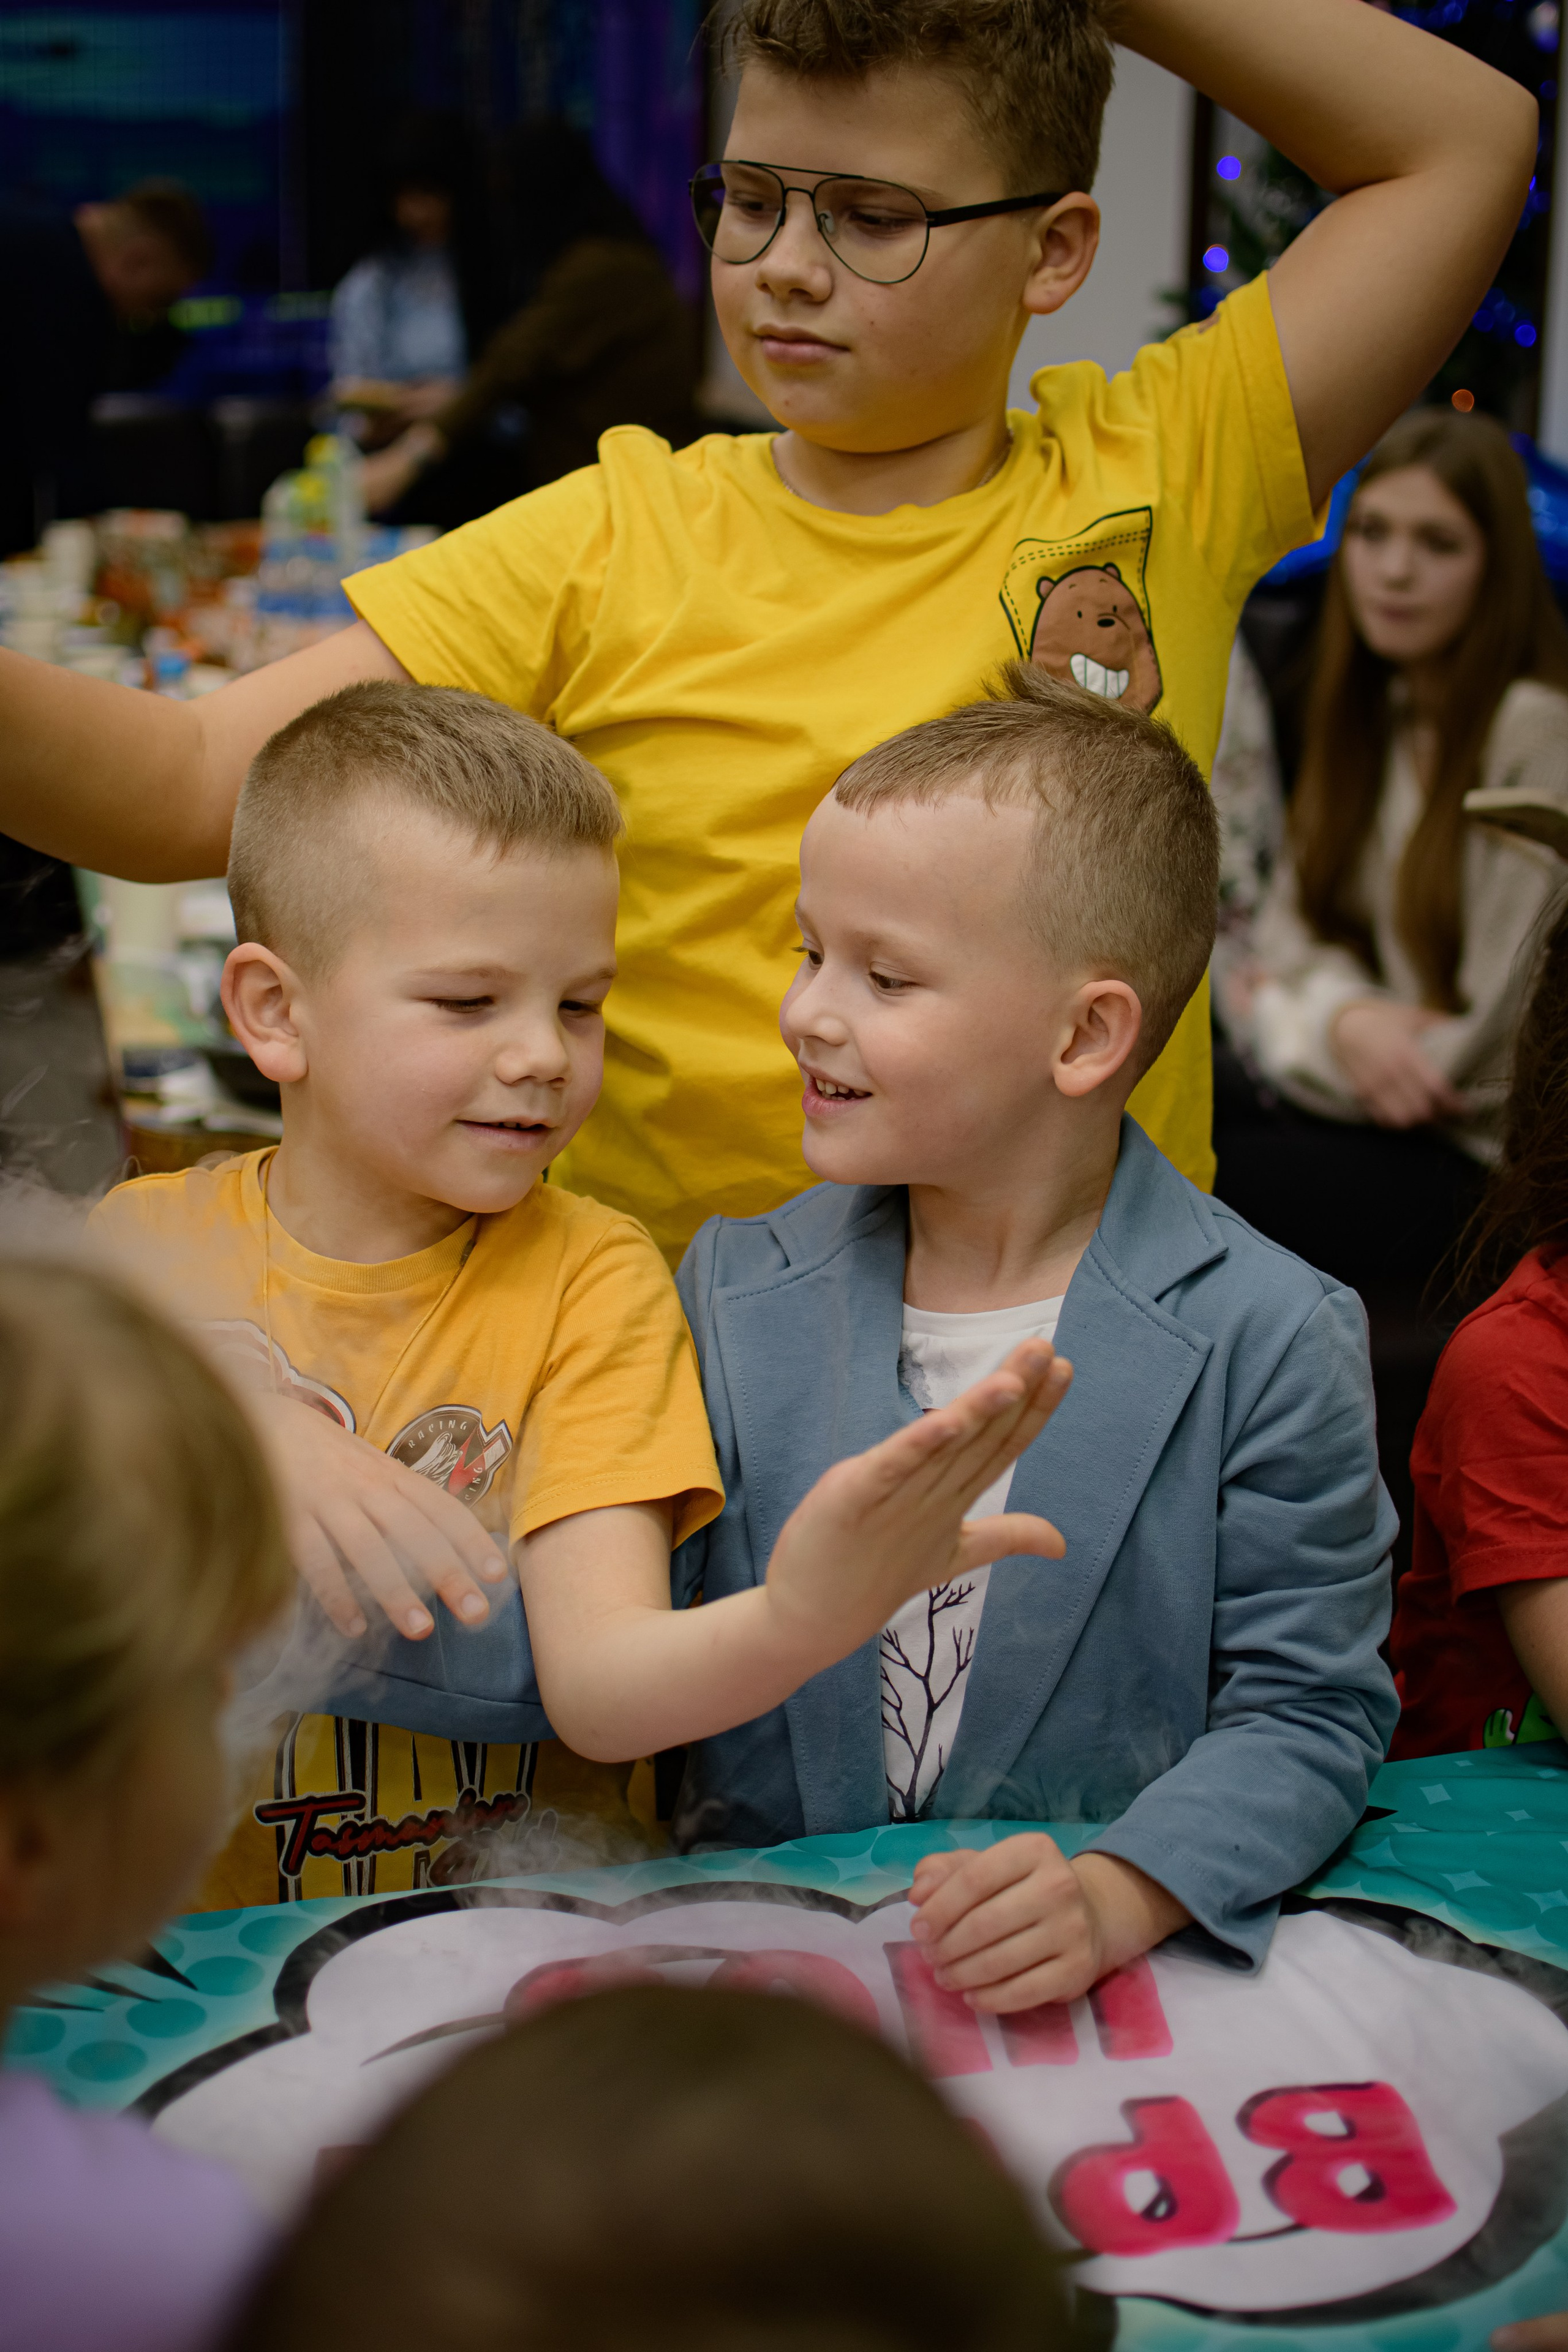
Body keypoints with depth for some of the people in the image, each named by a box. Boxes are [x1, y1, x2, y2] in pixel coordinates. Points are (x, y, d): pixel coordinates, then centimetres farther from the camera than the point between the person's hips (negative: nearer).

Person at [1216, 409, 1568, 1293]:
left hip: (1489, 1159, -7)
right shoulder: (1374, 712, 10)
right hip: (1377, 1107, 7)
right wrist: (1344, 1018, -16)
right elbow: (1293, 923, 8)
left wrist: (1288, 1014, -5)